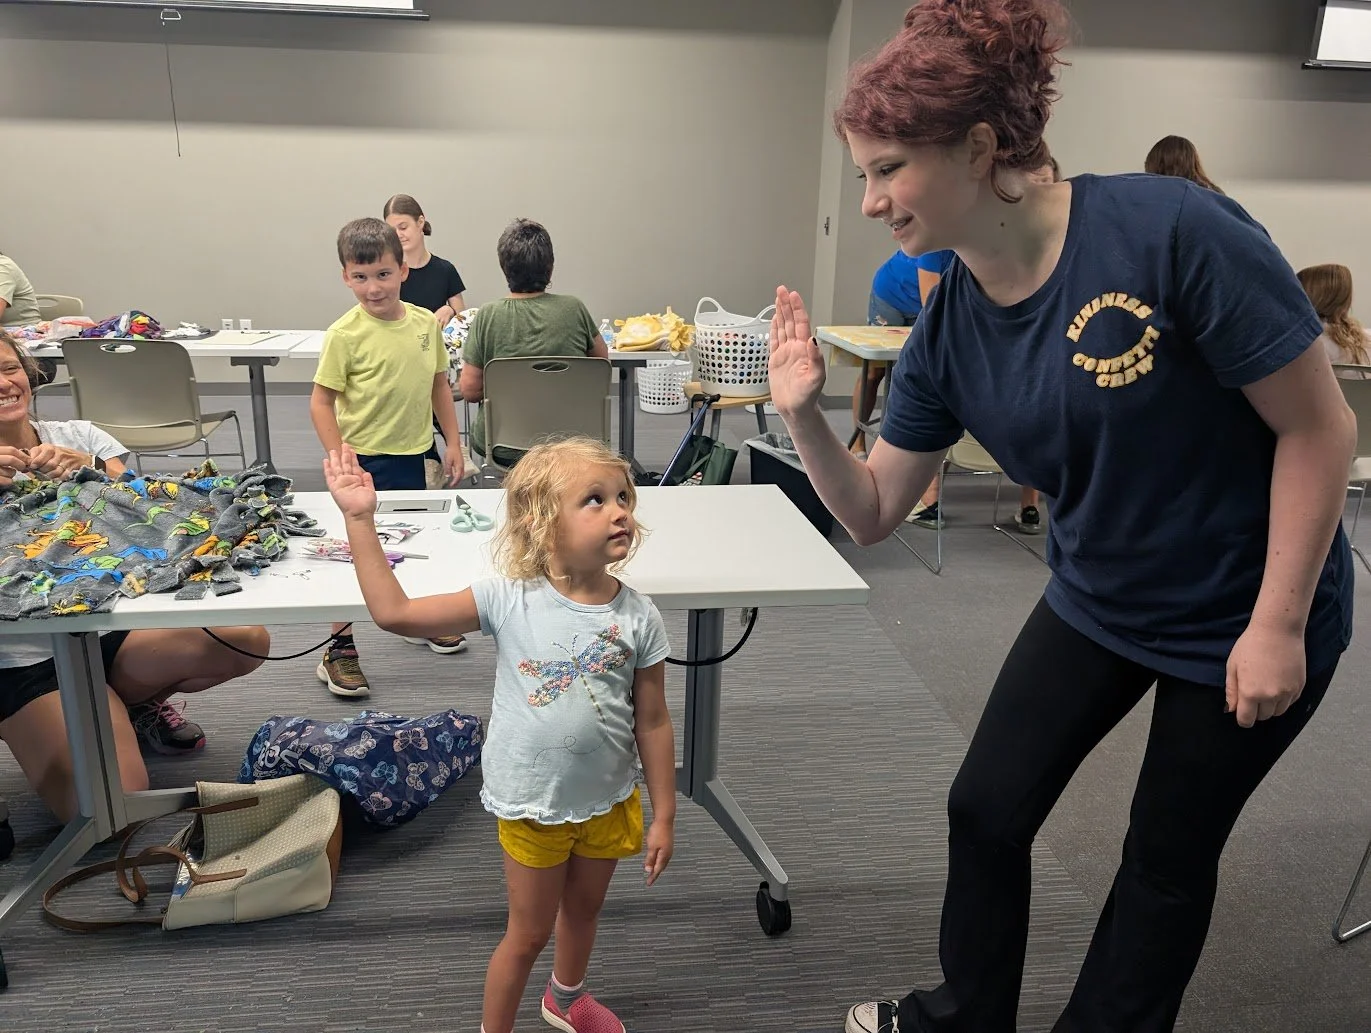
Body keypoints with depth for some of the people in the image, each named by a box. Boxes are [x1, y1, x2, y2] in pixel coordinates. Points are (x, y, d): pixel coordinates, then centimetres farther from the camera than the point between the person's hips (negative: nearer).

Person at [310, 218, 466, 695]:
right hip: (364, 459, -5)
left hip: (414, 453, 5)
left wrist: (452, 442, 9)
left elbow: (439, 384, 10)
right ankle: (339, 652, 15)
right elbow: (321, 401, -12)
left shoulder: (426, 323, -1)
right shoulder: (345, 334, -15)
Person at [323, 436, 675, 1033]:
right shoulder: (509, 600, -19)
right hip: (532, 803, -3)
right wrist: (360, 520, -25)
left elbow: (653, 724, -6)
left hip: (610, 800, 3)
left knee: (583, 911, 27)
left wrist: (664, 816, -2)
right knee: (529, 932, 15)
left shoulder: (638, 618, -14)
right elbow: (392, 611, -21)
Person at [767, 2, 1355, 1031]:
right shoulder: (948, 332, -9)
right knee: (986, 809, 10)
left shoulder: (1171, 230, -27)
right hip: (1095, 605, 5)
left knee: (1169, 856, 14)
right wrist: (805, 414, -19)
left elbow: (1320, 426, -20)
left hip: (1249, 618, -4)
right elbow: (872, 513, -3)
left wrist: (1277, 627, -18)